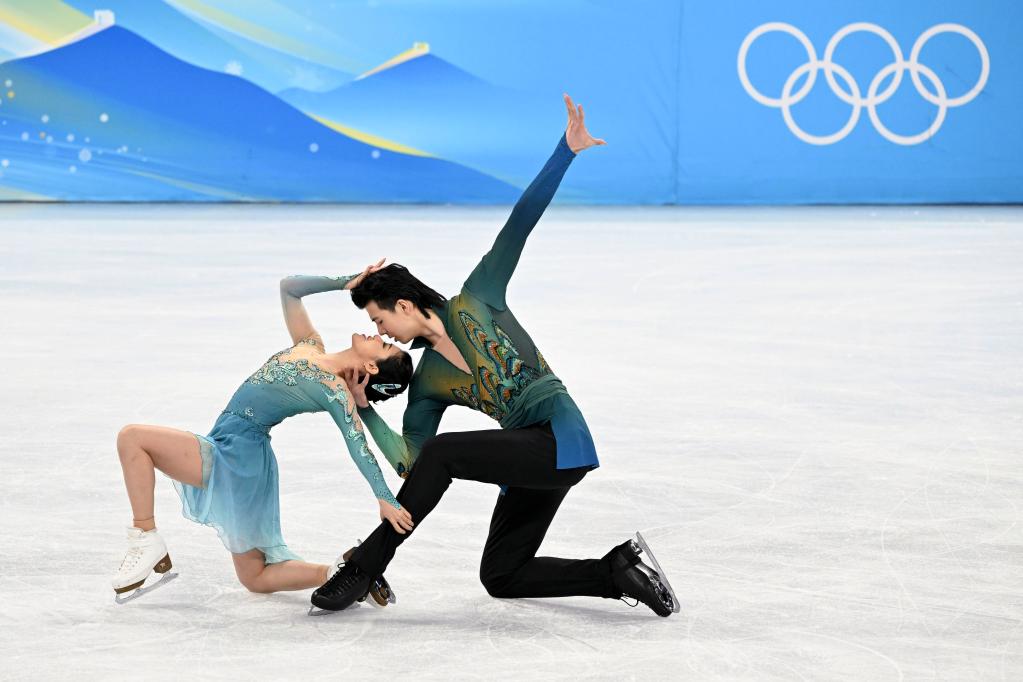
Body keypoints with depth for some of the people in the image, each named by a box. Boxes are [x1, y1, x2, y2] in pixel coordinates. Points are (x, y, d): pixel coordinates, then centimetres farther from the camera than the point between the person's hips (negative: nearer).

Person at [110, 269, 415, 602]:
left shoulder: (336, 392, -13)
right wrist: (346, 282, 11)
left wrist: (385, 499, -30)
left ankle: (146, 540, -12)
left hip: (238, 456, -9)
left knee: (132, 437, -14)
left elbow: (359, 447, -22)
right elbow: (288, 287, 16)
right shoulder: (311, 347, 8)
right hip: (234, 453, 9)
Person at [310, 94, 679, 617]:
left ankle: (362, 568, -13)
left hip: (560, 439, -8)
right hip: (531, 457, 8)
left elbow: (520, 224, -3)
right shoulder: (426, 383, 12)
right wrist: (363, 410, 3)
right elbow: (409, 462, 5)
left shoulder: (476, 298, 2)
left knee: (443, 453, -21)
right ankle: (618, 570, 11)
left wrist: (566, 151, -8)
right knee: (500, 578, 10)